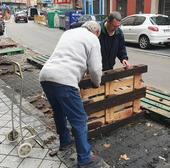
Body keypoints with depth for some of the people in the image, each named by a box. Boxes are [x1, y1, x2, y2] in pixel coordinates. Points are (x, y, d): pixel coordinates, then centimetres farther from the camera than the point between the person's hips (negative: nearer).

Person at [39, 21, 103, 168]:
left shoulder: (69, 32, 29)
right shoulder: (93, 39, 10)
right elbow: (95, 68, 4)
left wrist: (81, 68, 47)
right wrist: (97, 83, 24)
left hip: (45, 76, 8)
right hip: (64, 80, -8)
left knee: (59, 112, 27)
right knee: (79, 120, 2)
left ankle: (65, 141, 44)